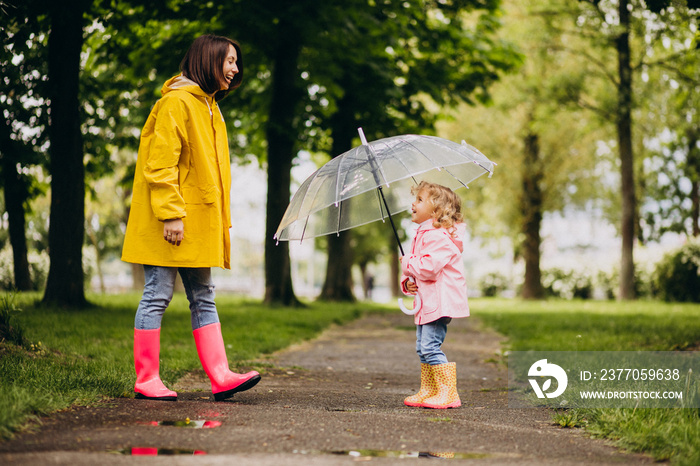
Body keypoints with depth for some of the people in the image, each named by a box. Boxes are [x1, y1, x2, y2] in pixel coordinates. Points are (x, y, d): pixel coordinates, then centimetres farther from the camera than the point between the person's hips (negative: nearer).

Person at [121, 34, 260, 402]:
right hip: (173, 224, -10)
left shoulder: (208, 106, 19)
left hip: (199, 223, 10)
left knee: (203, 299, 6)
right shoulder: (177, 102, -11)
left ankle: (220, 377, 5)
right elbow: (161, 162, -18)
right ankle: (146, 379, 4)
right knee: (158, 296, -3)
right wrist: (171, 213, -23)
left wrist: (219, 220, 21)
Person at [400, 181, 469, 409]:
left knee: (431, 346, -13)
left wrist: (407, 263, -12)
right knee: (422, 347, 13)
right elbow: (415, 268, 24)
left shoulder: (439, 236, -16)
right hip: (426, 303, 10)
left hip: (440, 302, -10)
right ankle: (427, 391, 23)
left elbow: (429, 267, -28)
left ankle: (448, 393, -8)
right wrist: (407, 281, 3)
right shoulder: (421, 235, 17)